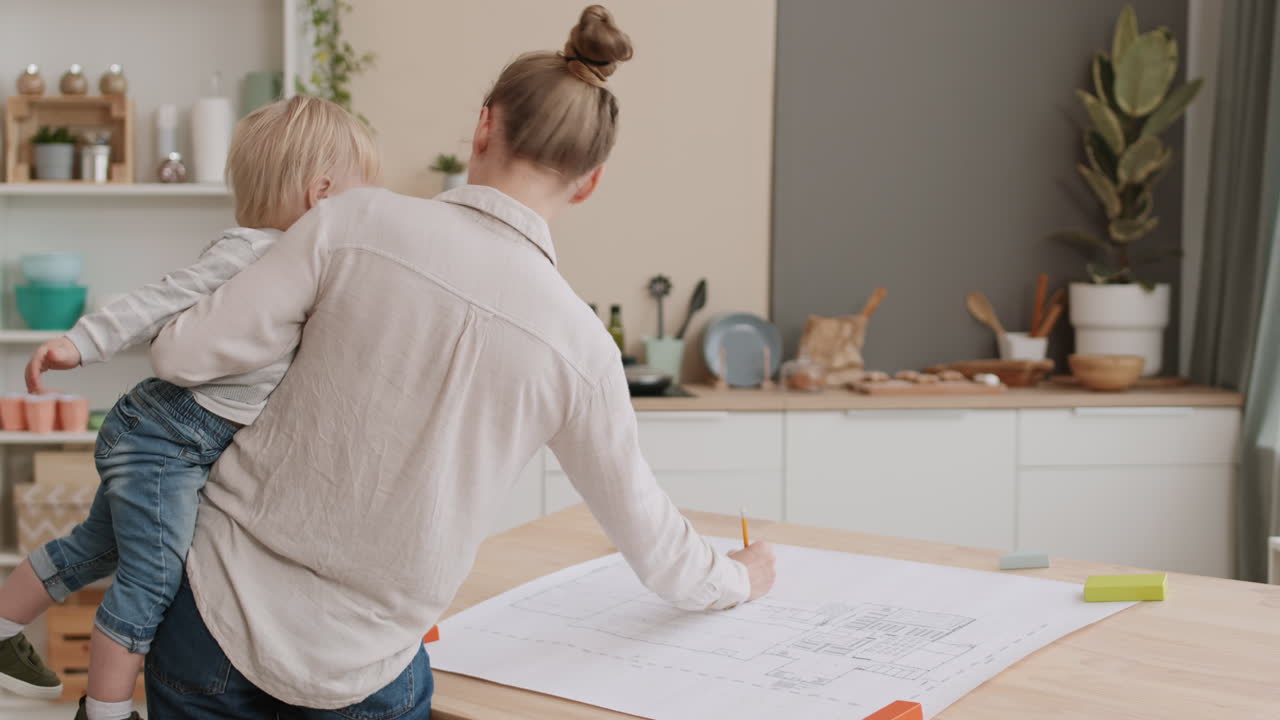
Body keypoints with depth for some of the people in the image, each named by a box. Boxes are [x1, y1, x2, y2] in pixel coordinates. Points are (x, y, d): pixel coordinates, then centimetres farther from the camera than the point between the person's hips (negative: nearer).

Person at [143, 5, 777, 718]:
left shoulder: (358, 221, -12)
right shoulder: (578, 345, -8)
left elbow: (188, 354, -11)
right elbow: (643, 525, 5)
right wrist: (734, 578, 25)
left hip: (219, 613, 1)